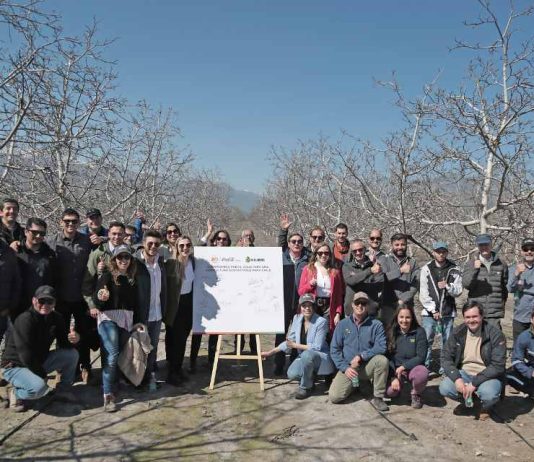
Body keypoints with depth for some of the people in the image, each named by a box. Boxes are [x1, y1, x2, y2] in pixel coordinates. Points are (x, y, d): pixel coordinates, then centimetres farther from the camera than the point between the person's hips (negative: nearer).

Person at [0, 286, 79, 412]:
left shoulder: (56, 318, -2)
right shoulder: (25, 320, -25)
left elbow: (63, 343, 0)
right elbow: (26, 355, -27)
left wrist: (73, 338, -24)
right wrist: (42, 374, -19)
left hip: (39, 361, 7)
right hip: (15, 366, -7)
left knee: (72, 354, -10)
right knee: (38, 387, -34)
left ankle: (63, 390, 9)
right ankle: (15, 392, -1)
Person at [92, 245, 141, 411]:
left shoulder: (132, 278, 12)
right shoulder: (107, 275, -4)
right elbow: (96, 300, -11)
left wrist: (139, 321, 14)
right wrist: (100, 298, -34)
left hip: (127, 319, 5)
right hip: (108, 318, -5)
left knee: (120, 355, 6)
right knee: (112, 356, -16)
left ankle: (113, 387, 24)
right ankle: (108, 395, -11)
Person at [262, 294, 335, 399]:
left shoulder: (321, 322, -18)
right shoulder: (297, 318, -1)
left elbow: (317, 347, -19)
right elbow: (290, 341, 7)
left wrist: (296, 345, -17)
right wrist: (270, 352, 4)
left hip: (320, 357, -5)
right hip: (304, 358, 5)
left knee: (306, 354, -37)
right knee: (292, 374, -22)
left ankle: (305, 387, -15)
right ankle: (309, 377, 12)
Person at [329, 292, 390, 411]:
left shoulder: (376, 325, -1)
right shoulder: (343, 324, 3)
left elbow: (381, 347, -11)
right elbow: (334, 349, 1)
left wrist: (361, 356, -21)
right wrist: (345, 367, -11)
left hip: (367, 367, -1)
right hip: (348, 368, 1)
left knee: (382, 360, -32)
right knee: (334, 397, -18)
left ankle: (378, 398, -14)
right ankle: (353, 385, 16)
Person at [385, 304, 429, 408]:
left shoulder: (419, 332, -7)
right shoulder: (391, 332, -2)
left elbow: (420, 357, -11)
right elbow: (388, 357, -3)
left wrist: (403, 367, -19)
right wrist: (394, 377, -15)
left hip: (413, 368, -1)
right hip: (395, 370, 1)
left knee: (422, 373, -36)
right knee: (390, 392, -26)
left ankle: (416, 394, -2)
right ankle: (398, 384, 14)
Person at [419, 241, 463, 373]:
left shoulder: (454, 270, 4)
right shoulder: (426, 269, 2)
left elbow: (458, 291, 0)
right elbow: (423, 293, -1)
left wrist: (448, 286, -19)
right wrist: (433, 310, -8)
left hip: (448, 313, 1)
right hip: (429, 313, -1)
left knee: (447, 341, 6)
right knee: (426, 340, -5)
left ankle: (445, 367, 16)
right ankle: (424, 367, 3)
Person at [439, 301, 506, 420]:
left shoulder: (495, 334, -15)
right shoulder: (458, 333, -3)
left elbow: (497, 365, -19)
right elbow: (447, 358, -3)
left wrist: (474, 383, -25)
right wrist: (457, 378, -21)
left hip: (487, 375, -3)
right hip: (464, 373, 3)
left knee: (489, 393, -35)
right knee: (444, 388, -23)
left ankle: (485, 407, 5)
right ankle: (466, 401, 12)